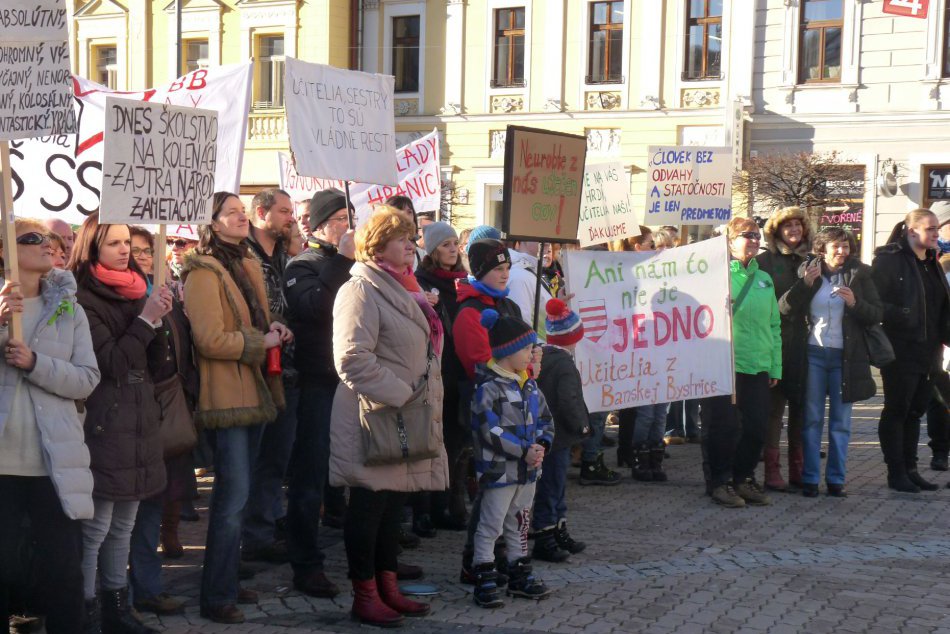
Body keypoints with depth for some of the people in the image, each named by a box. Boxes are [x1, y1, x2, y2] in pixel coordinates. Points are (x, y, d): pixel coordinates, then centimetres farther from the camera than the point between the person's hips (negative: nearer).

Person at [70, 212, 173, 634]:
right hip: (104, 424, -7)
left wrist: (158, 320, -5)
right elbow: (110, 363, -14)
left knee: (123, 524, 13)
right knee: (96, 526, -5)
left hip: (139, 422, 7)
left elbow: (156, 360, 11)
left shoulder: (137, 290, 13)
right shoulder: (84, 299, -8)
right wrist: (145, 319, -18)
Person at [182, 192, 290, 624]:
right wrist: (261, 341, -12)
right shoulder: (204, 272, -12)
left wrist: (272, 329, 9)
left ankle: (225, 583, 24)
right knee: (234, 497, -9)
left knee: (234, 496, 14)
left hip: (253, 391, 9)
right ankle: (216, 598, -1)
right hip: (226, 397, -9)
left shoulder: (247, 266, 17)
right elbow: (210, 340, -21)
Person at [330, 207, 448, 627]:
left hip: (406, 415, 9)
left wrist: (424, 399, 17)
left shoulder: (400, 289, 19)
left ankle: (387, 587, 23)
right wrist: (399, 395, -19)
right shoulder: (361, 291, -11)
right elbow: (353, 359, -21)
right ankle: (364, 596, 7)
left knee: (393, 503, 13)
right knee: (369, 505, -2)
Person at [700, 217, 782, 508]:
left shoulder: (764, 279, 15)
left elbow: (774, 325, 17)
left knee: (756, 426, 6)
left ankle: (744, 479, 21)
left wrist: (775, 366, 14)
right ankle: (719, 481, 11)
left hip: (757, 366, 6)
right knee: (725, 426, -2)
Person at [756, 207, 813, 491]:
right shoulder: (765, 260, -1)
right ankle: (772, 468, 4)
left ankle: (798, 468, 15)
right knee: (774, 406, -1)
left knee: (800, 406, 7)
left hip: (802, 342, 4)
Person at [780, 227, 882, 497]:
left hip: (845, 357, 0)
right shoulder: (807, 272, 3)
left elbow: (877, 314, 1)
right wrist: (805, 284, -18)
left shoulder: (859, 274, 3)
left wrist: (855, 303, -17)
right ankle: (810, 478, 9)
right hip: (813, 354, 0)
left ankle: (836, 479, 13)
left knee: (841, 422, 5)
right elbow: (784, 308, -7)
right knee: (812, 419, 3)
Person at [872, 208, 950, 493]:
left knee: (915, 412, 12)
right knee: (896, 411, 0)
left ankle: (910, 469, 19)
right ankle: (896, 473, 6)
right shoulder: (889, 259, -9)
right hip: (901, 350, -7)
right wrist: (901, 316, -22)